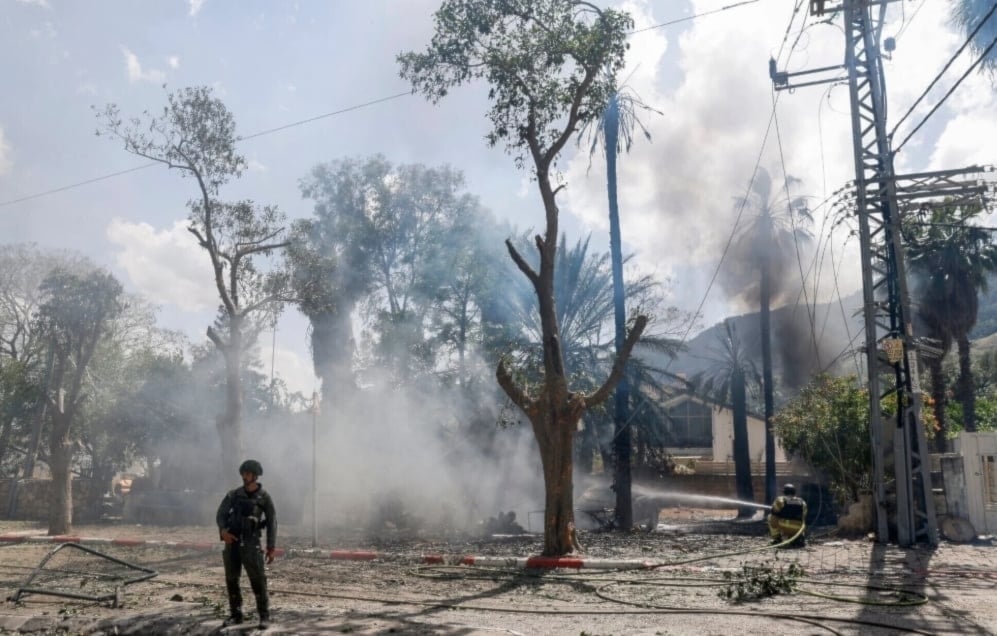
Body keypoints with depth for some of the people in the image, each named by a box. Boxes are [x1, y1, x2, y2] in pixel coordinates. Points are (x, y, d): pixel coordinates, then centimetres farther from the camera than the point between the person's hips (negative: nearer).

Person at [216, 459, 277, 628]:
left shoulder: (264, 497, -1)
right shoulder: (233, 494, 7)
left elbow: (271, 523, -1)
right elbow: (221, 515, 4)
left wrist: (271, 547, -6)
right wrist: (223, 531, -18)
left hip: (251, 543, -3)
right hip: (232, 542, 4)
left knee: (257, 580, -8)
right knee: (231, 580, 6)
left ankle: (264, 616, 1)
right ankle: (235, 615, 20)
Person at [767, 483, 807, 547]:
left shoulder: (780, 500, 8)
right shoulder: (802, 503, 19)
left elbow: (773, 515, 16)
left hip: (784, 528, -4)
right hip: (797, 530, 4)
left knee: (771, 517, 19)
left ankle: (777, 539, 11)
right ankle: (797, 538, 4)